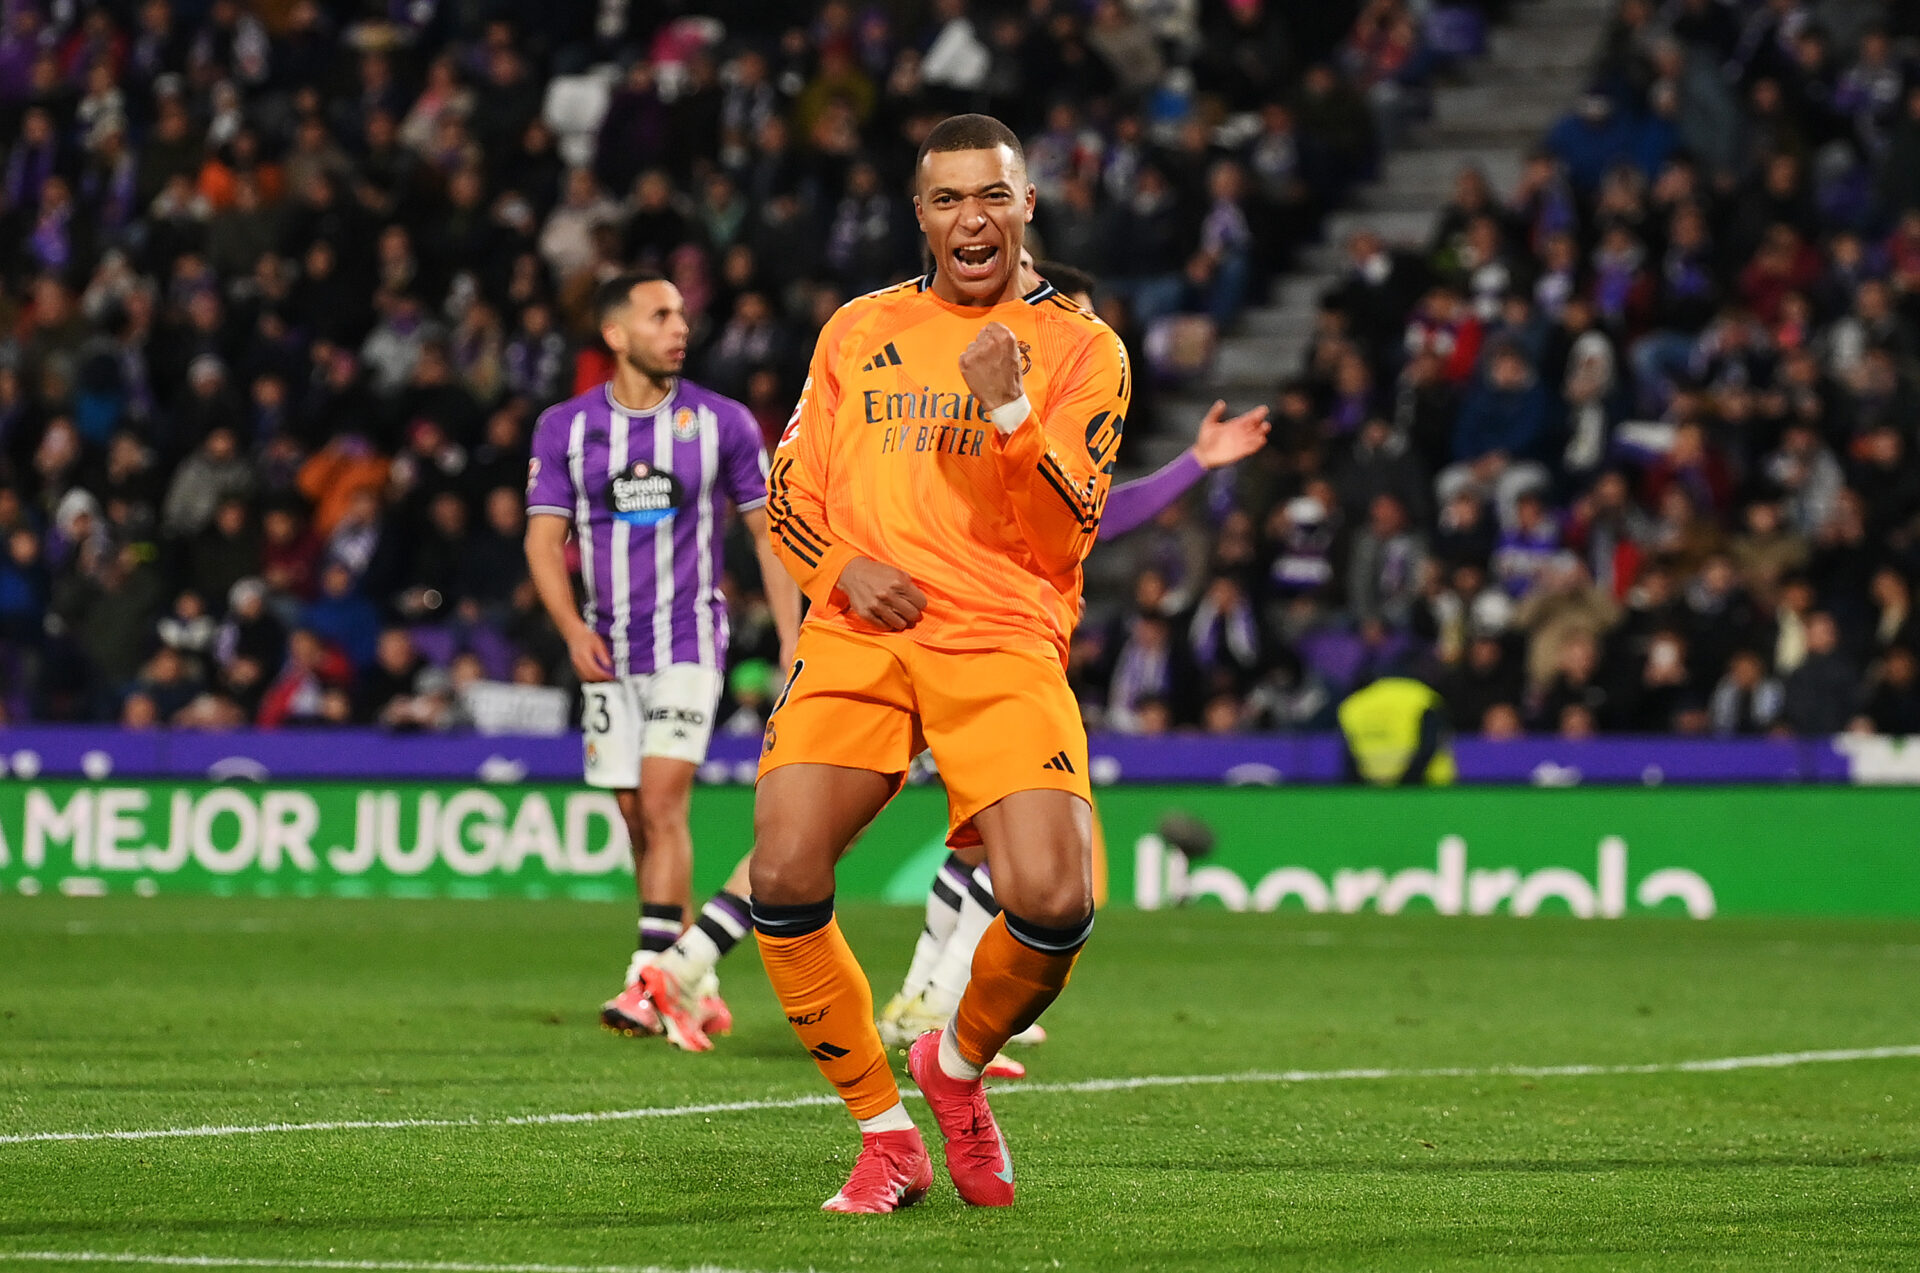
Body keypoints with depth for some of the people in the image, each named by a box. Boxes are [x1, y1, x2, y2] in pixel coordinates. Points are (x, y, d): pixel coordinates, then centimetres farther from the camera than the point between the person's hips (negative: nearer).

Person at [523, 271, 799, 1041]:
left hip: (688, 643, -3)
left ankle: (649, 981, -19)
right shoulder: (564, 428, 2)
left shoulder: (721, 423, -1)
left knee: (662, 803, -16)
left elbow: (769, 531, 5)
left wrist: (792, 643, 0)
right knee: (638, 819, 4)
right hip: (608, 651, 3)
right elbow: (544, 538, 1)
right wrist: (573, 628, -15)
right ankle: (696, 986, 15)